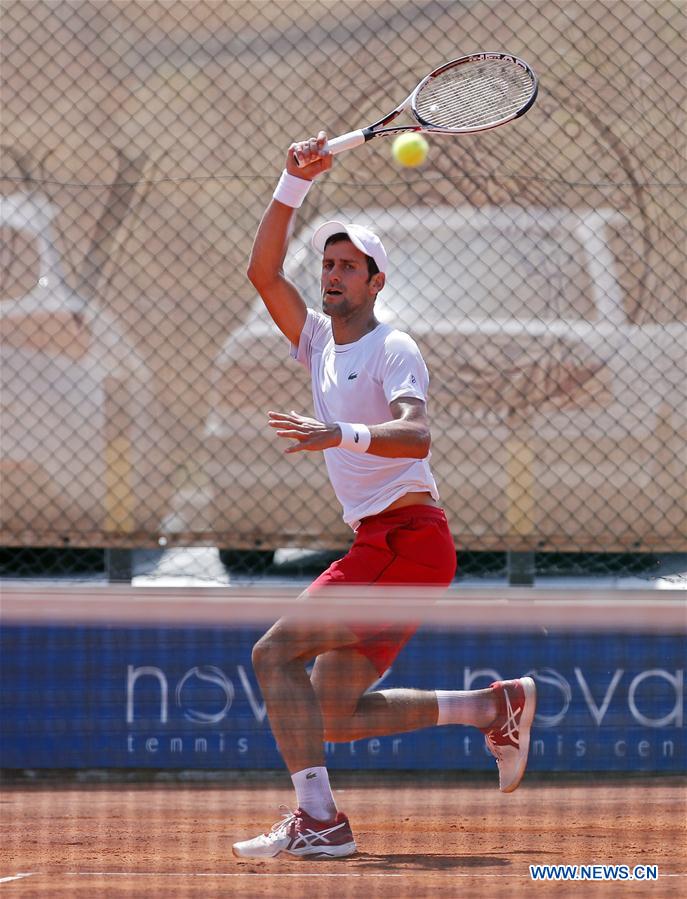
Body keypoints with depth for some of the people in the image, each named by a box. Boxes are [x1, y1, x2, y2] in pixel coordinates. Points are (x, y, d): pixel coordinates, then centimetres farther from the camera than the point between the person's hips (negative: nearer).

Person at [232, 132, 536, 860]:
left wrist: (341, 435, -39)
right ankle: (496, 706, 15)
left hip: (408, 539, -9)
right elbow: (263, 271, 11)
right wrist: (294, 184, 4)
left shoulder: (394, 351, -6)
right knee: (333, 717, 6)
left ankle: (317, 821, -21)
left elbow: (416, 435, -23)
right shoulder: (319, 342, 17)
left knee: (276, 653, -17)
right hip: (378, 548, 9)